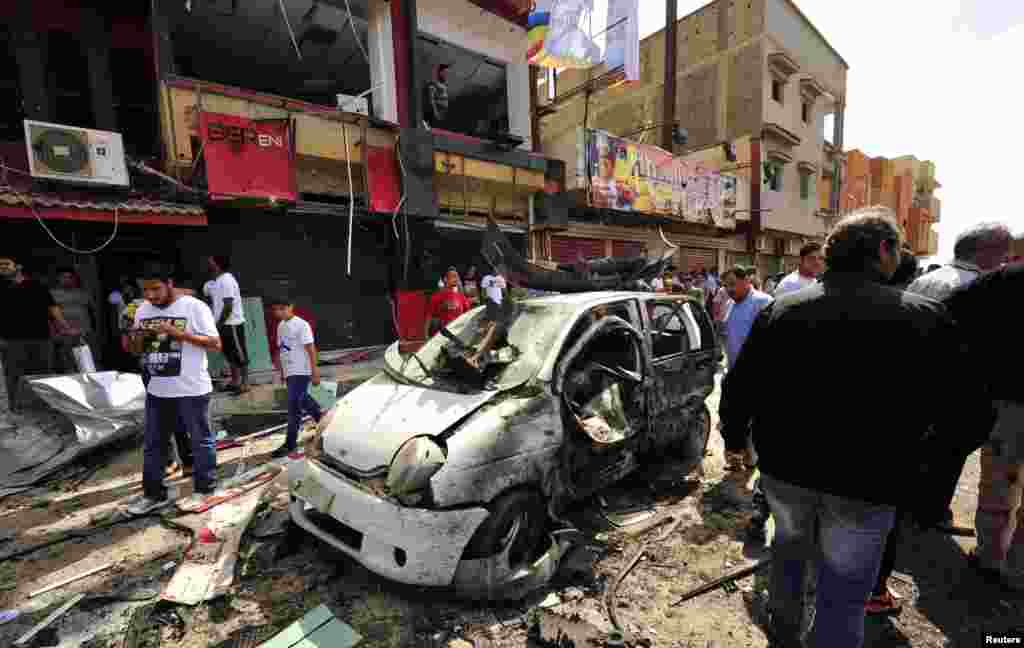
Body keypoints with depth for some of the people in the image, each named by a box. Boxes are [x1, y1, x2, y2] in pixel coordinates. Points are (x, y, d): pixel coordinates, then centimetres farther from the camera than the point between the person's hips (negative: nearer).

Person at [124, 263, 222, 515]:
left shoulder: (194, 307, -12)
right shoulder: (142, 311, 7)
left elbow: (215, 344, -16)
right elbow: (137, 350, 16)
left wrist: (177, 333, -22)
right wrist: (138, 337, -6)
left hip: (191, 389, -6)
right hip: (157, 390, 6)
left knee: (201, 441, 8)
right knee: (153, 443, 17)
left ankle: (205, 490, 23)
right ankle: (154, 493, 32)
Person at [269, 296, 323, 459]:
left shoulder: (301, 325, -13)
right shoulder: (281, 326, 11)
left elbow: (311, 349, -15)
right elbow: (281, 349, 16)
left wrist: (315, 372, -17)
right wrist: (281, 371, 18)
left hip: (301, 372, -8)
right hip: (289, 372, 8)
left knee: (294, 407, -6)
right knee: (303, 401, 19)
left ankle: (290, 443, 2)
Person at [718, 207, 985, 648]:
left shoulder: (780, 309, -6)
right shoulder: (924, 317, -11)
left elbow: (738, 387, -5)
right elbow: (958, 411, -5)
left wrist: (735, 439, 11)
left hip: (785, 467, 3)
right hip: (866, 485, -3)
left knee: (789, 546, 28)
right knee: (843, 594, 13)